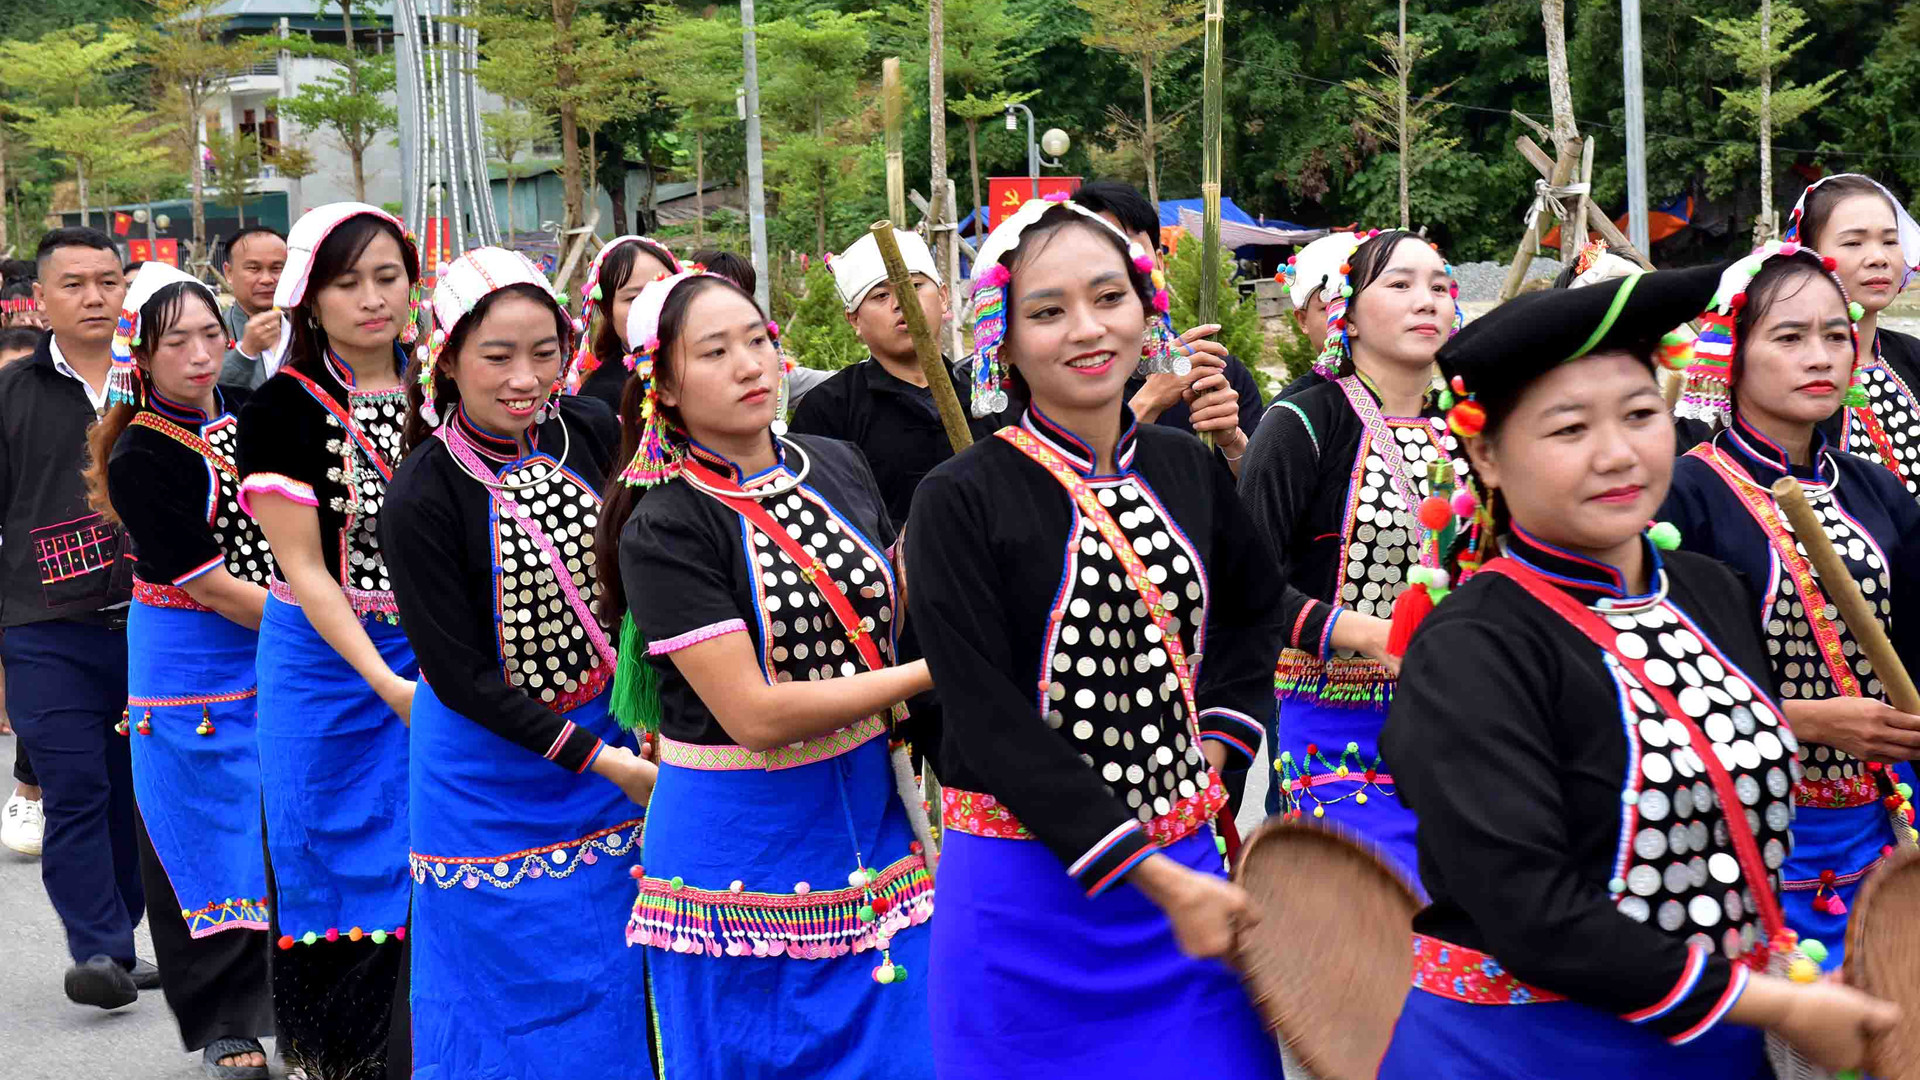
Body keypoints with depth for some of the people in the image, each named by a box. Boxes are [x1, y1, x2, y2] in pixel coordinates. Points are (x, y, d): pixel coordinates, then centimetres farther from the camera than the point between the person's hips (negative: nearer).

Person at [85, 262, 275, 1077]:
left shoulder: (246, 415, 5)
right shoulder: (140, 457, -14)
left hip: (277, 656, 6)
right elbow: (205, 583, -16)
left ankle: (270, 1002, 25)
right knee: (209, 837, 3)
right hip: (191, 668, -6)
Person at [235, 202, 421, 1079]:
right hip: (326, 658, -3)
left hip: (438, 656, 3)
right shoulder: (283, 410, -8)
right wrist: (383, 681, -21)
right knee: (344, 866, 5)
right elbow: (302, 568, -11)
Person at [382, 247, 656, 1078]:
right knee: (514, 988, 8)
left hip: (615, 738, 5)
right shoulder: (422, 497, -19)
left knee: (611, 979, 14)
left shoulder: (590, 433, -5)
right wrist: (599, 760, -19)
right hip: (492, 766, -5)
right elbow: (459, 677, -17)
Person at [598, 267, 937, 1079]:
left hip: (870, 815, 5)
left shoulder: (837, 470, 4)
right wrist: (932, 670, -17)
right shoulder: (663, 529, -15)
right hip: (741, 844, -5)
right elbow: (755, 715, -20)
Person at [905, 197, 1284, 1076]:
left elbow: (1254, 608, 23)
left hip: (1189, 863, 5)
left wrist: (1215, 748, 7)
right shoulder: (959, 502, -12)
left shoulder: (1191, 471, 4)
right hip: (1029, 893, -4)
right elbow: (993, 727, -17)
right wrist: (1158, 879, -20)